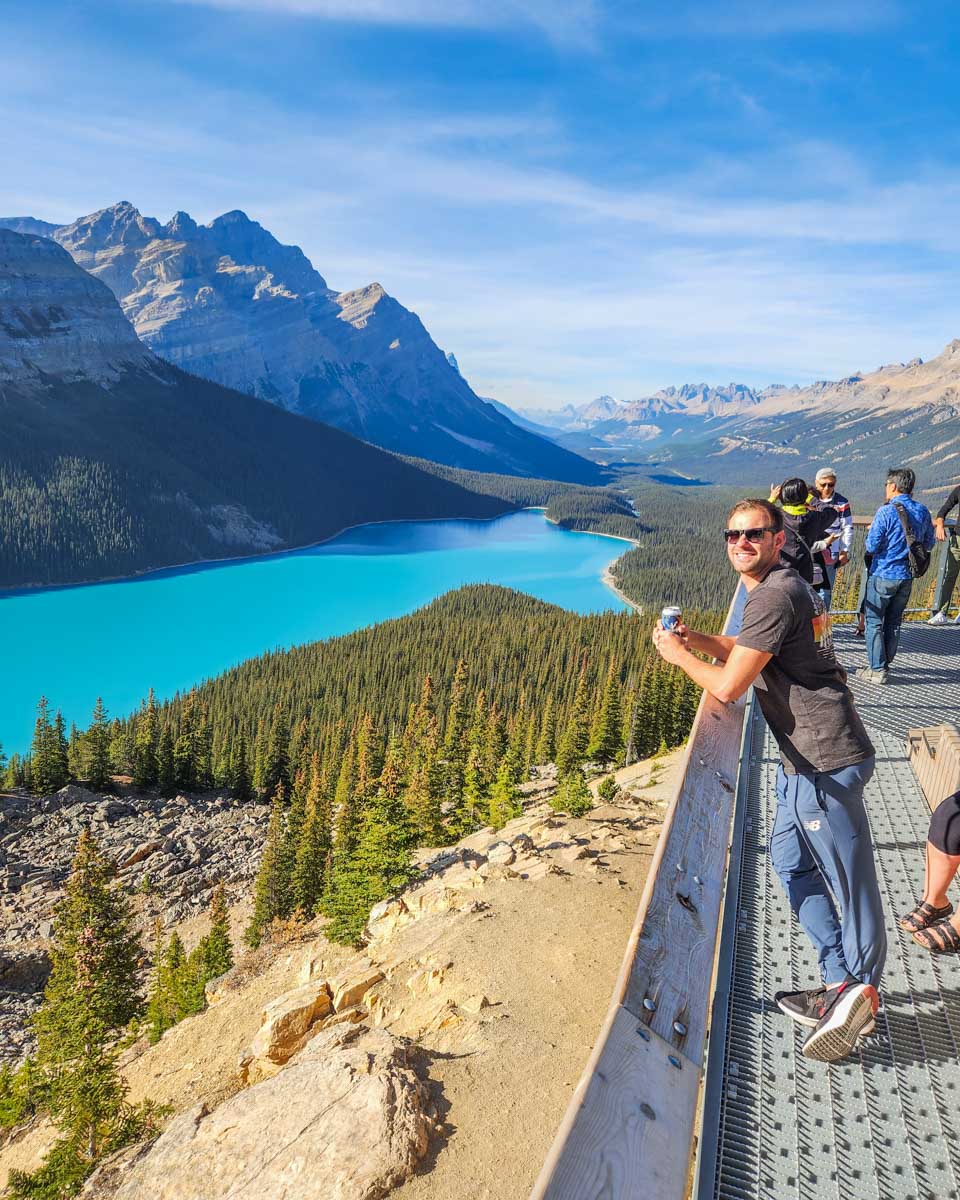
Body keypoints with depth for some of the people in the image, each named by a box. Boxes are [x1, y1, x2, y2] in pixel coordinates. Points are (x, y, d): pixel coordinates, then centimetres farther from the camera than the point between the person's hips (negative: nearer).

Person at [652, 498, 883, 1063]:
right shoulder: (785, 584, 14)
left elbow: (728, 686, -21)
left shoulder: (775, 595, -20)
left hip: (825, 761, -11)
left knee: (850, 876, 3)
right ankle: (840, 980, 27)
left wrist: (680, 655, -4)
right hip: (806, 760, 11)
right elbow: (750, 653, 24)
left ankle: (861, 991, 18)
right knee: (791, 861, 17)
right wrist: (698, 639, 8)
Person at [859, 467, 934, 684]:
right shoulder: (923, 512, 3)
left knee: (874, 622, 3)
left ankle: (877, 670, 3)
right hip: (907, 576, 6)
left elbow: (871, 546, -17)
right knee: (894, 622, 16)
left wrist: (870, 531, 2)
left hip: (883, 575, -6)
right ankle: (885, 663, 25)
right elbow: (928, 545, 11)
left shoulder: (886, 512, -17)